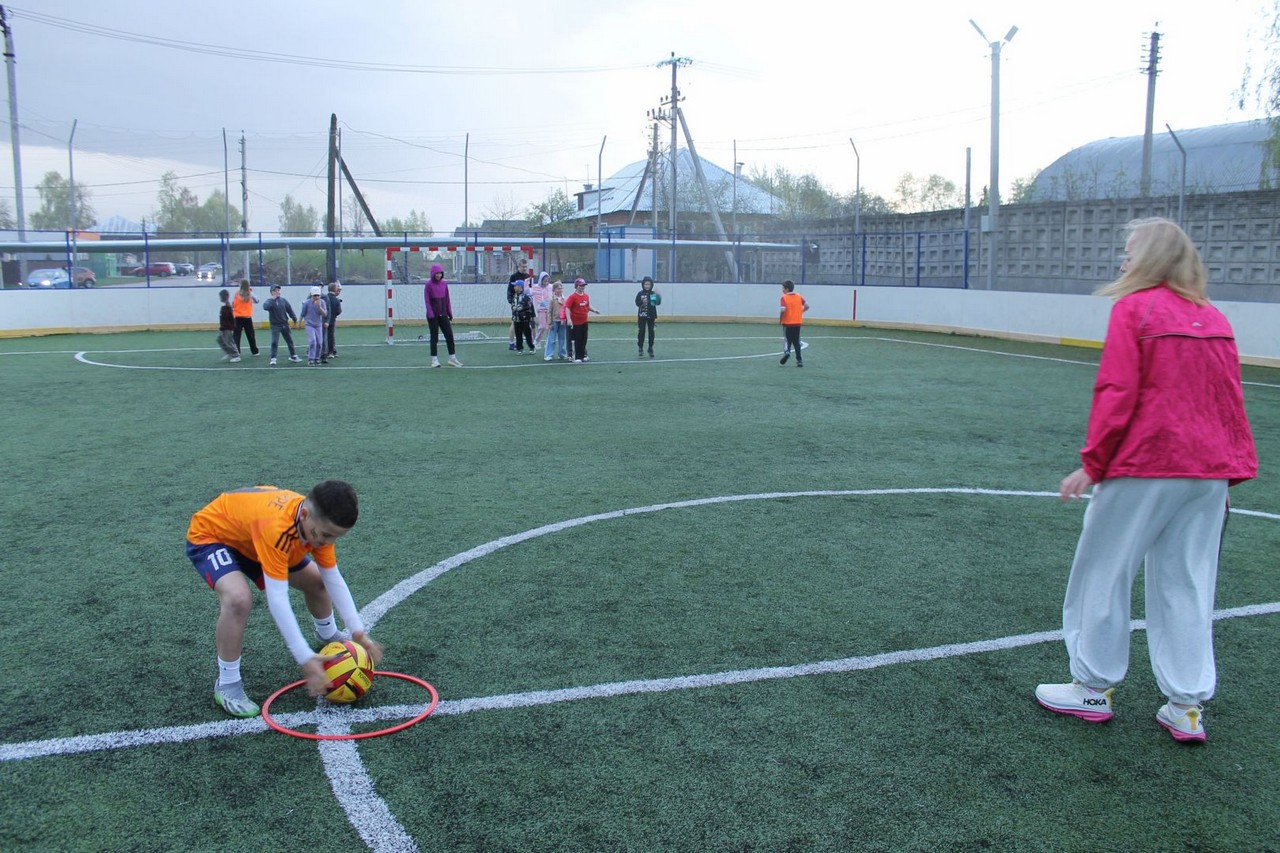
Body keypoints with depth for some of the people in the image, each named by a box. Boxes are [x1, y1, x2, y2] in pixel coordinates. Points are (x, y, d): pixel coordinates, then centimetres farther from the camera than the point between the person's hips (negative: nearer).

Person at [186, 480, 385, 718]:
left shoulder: (319, 522, -21)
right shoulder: (276, 527, -44)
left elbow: (333, 579, -10)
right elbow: (277, 599, -43)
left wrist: (358, 632, -15)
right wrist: (305, 659, -43)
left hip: (250, 535, 7)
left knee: (316, 580, 11)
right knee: (239, 599, -34)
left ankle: (328, 635, 43)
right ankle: (227, 685, -13)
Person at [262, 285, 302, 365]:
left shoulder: (283, 300, 2)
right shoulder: (270, 301, -7)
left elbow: (289, 309, 9)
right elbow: (265, 307, -28)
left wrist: (294, 318, 11)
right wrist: (273, 299, -28)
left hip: (285, 324, 4)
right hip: (275, 325, -4)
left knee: (290, 340, 12)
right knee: (274, 342, -11)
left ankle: (293, 356, 25)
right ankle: (273, 358, -8)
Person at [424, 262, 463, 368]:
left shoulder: (444, 283, 7)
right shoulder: (428, 284, -5)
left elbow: (447, 300, 11)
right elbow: (427, 300, -9)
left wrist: (450, 313, 9)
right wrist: (431, 314, -15)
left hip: (443, 314, 4)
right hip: (433, 315, -4)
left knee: (449, 335, 1)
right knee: (434, 337, 1)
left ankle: (452, 358, 8)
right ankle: (434, 360, 8)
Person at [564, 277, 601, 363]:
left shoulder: (586, 296, 7)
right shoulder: (572, 296, -13)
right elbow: (567, 308, -16)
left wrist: (594, 310, -1)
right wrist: (569, 319, -25)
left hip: (584, 322, 7)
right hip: (576, 323, -6)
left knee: (584, 340, 14)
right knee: (577, 341, -1)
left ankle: (583, 356, 25)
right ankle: (577, 358, 6)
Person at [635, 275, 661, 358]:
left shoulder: (653, 293, 0)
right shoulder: (640, 294, -3)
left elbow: (658, 303, -6)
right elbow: (637, 303, -8)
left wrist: (658, 296, -22)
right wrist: (642, 302, -28)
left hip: (651, 315, 1)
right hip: (642, 316, -1)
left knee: (651, 332, 6)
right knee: (641, 332, -1)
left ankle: (650, 349, 19)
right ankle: (640, 349, 8)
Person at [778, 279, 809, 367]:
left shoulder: (784, 297, -10)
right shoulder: (799, 296, 4)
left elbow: (783, 310, -22)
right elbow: (807, 306, 0)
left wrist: (780, 318, -7)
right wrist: (800, 312, 13)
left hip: (787, 323, -4)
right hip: (798, 322, 4)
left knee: (787, 339, 8)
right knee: (797, 342, 11)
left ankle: (787, 351, -22)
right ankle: (800, 361, 8)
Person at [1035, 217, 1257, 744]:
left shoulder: (1134, 309, -8)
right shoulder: (1215, 319, 11)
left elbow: (1117, 394, -13)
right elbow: (1231, 400, 11)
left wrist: (1091, 464, -9)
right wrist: (1233, 466, 16)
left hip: (1144, 466, -6)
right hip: (1210, 472, 6)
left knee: (1103, 576, 8)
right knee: (1187, 587, 12)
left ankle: (1094, 687, 19)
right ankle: (1188, 706, 17)